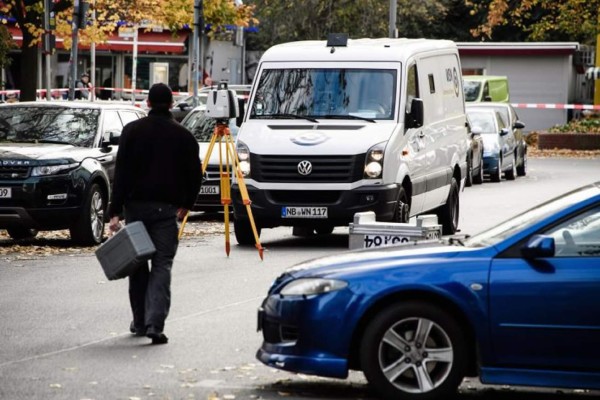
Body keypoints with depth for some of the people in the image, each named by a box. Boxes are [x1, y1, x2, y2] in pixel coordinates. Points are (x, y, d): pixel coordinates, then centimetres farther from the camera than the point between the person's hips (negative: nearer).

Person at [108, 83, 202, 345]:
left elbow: (121, 173, -5)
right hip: (167, 208, -1)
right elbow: (195, 175, 5)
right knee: (162, 265, -2)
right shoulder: (183, 135, 2)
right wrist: (186, 204, 22)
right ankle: (155, 324, -16)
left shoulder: (133, 130, 1)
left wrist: (115, 211, -6)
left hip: (136, 205, 1)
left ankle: (140, 321, 21)